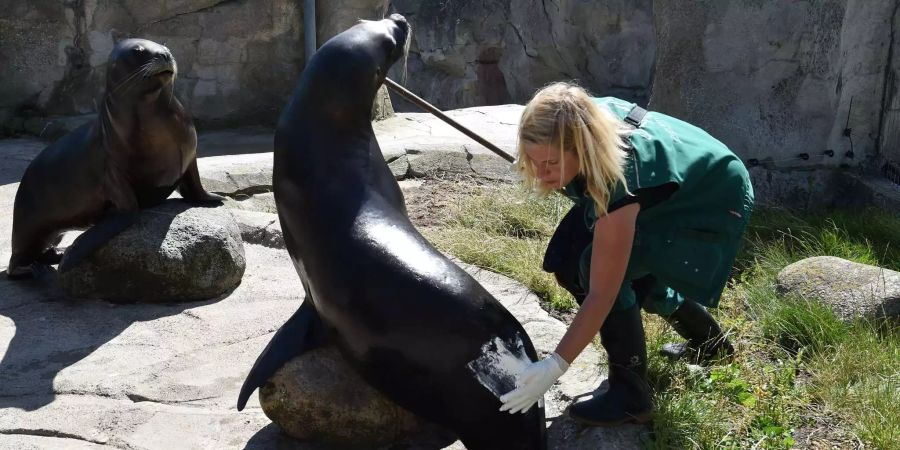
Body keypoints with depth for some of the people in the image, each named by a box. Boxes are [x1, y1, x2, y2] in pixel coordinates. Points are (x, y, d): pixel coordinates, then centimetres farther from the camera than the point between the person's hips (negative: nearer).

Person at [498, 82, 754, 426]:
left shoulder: (620, 177, -41)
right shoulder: (583, 122, -23)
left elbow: (601, 293, -39)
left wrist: (554, 367, -40)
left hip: (714, 202, -8)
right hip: (665, 194, 8)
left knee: (597, 269, -29)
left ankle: (630, 395, -11)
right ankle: (709, 342, 24)